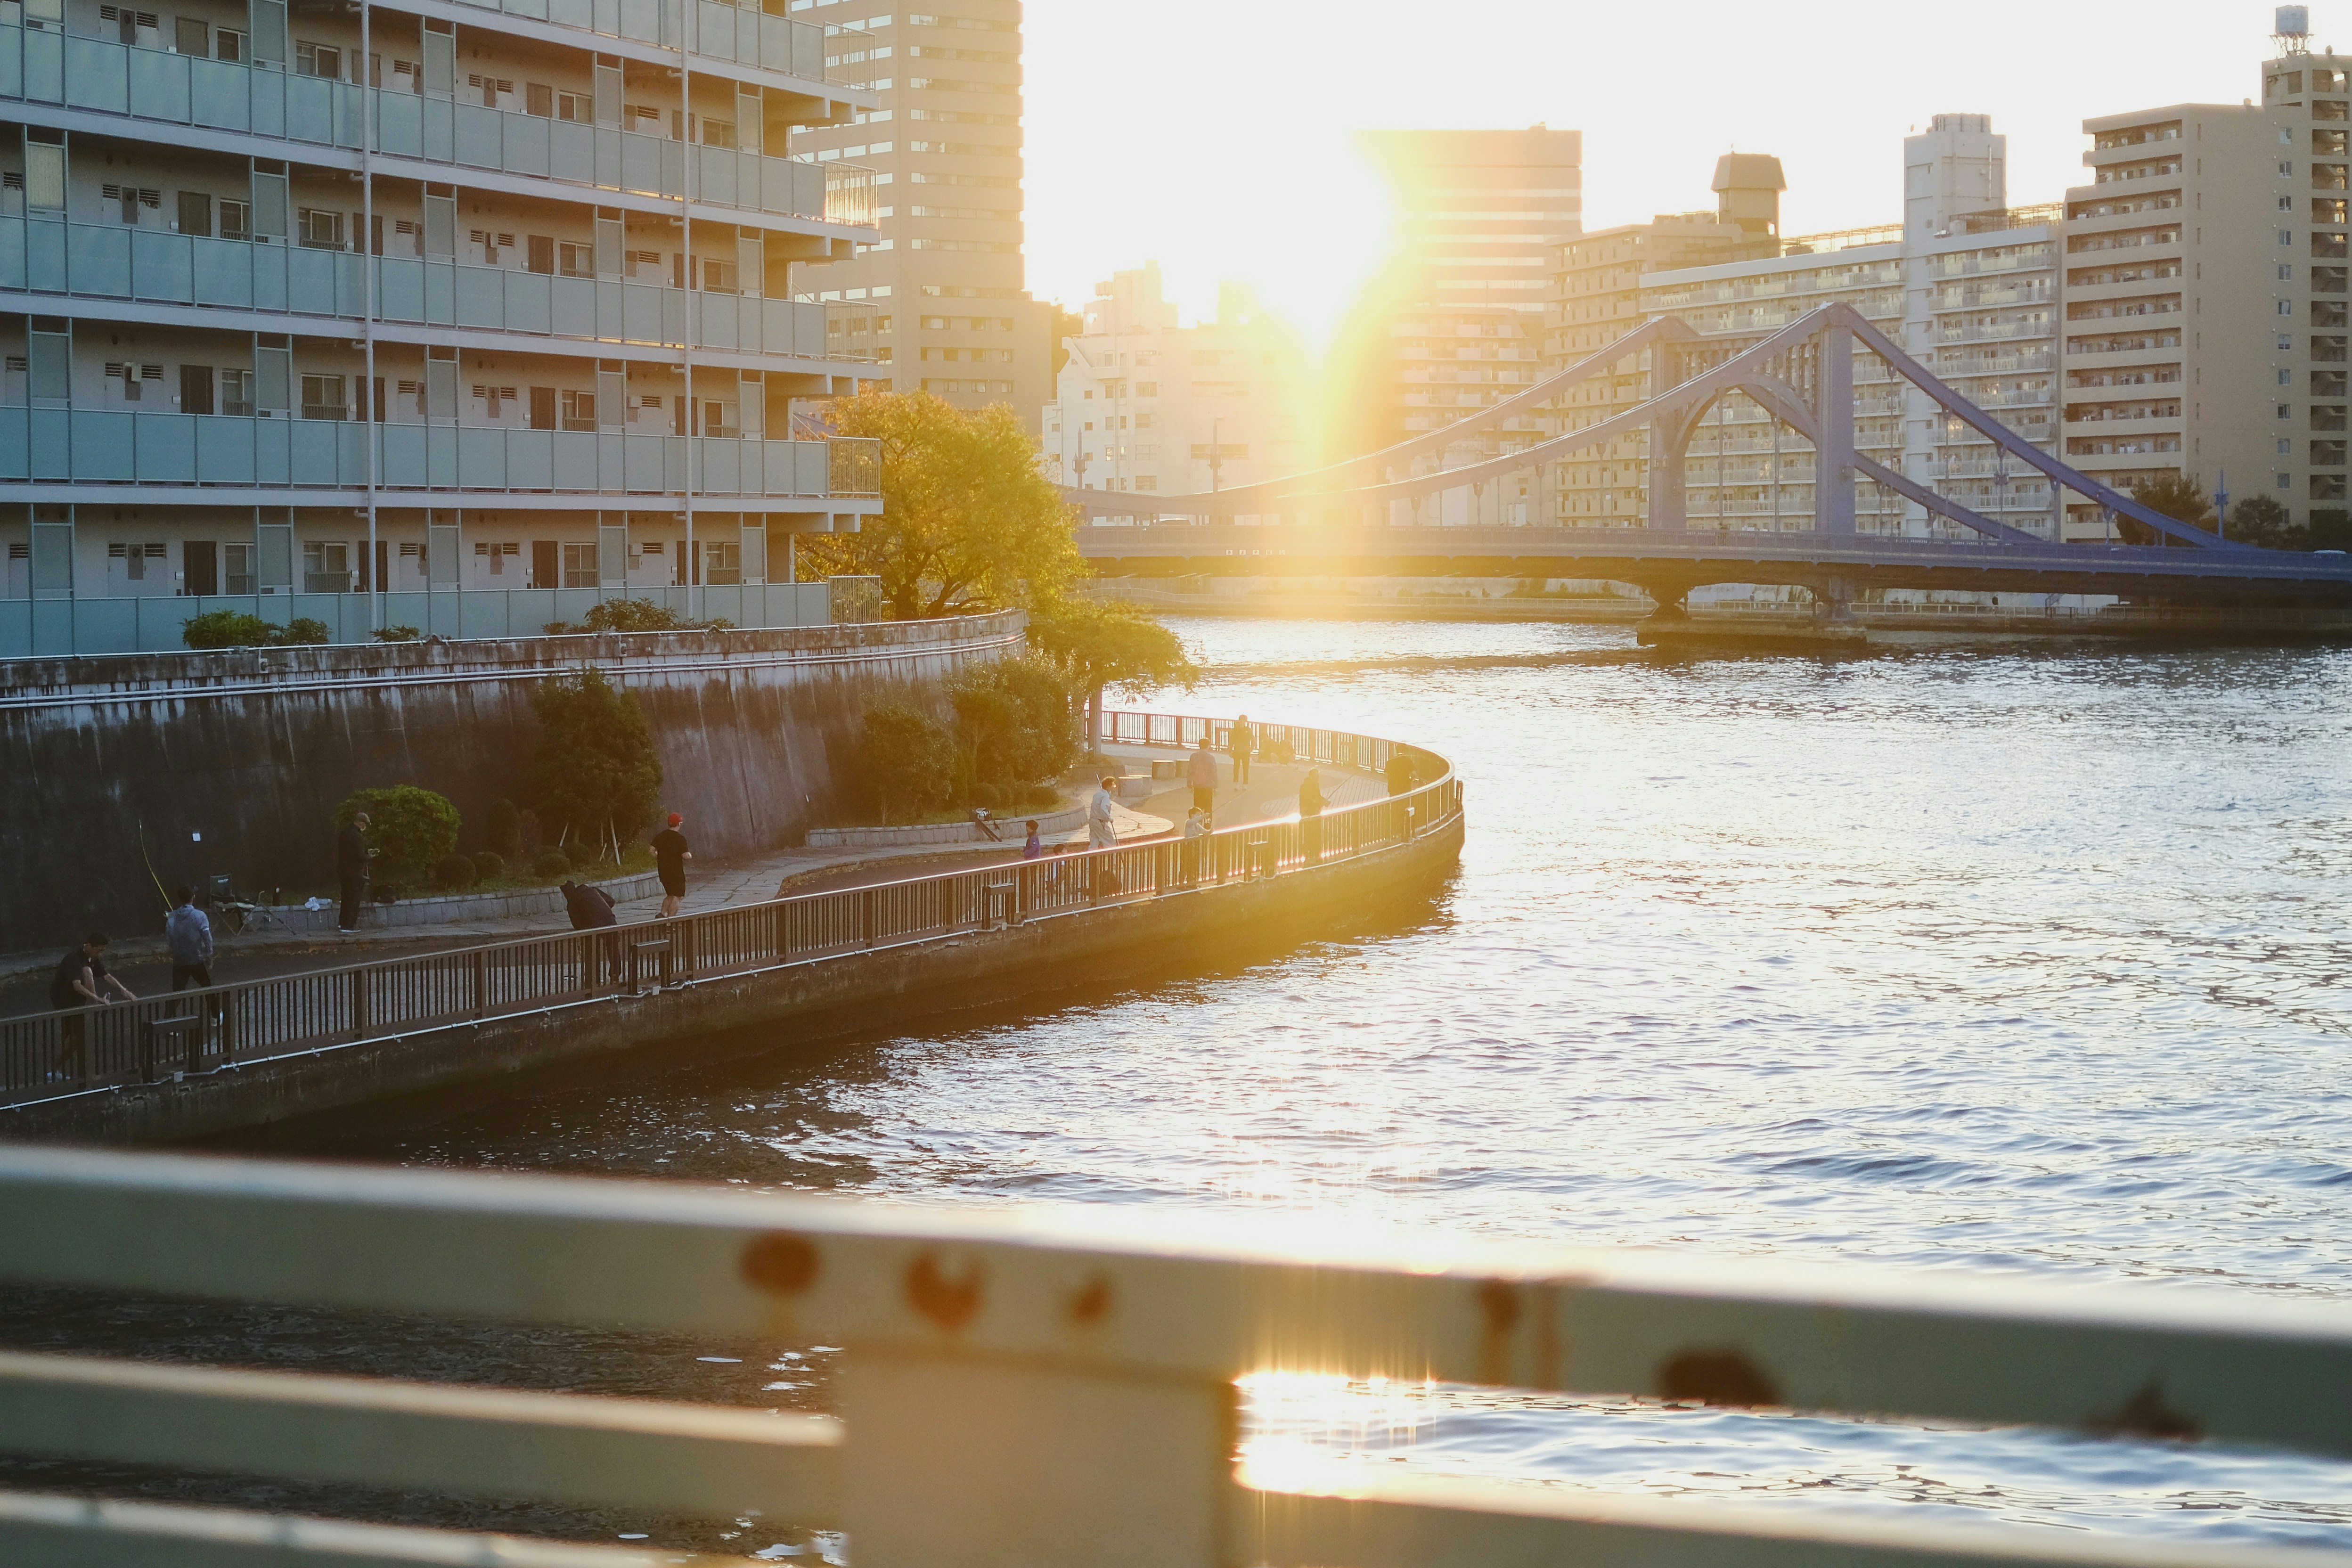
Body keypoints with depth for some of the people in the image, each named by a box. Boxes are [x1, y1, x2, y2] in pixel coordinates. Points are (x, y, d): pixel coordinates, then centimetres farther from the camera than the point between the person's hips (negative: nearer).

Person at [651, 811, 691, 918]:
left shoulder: (660, 836, 4)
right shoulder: (680, 838, -14)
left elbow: (652, 851, 2)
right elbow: (686, 856, -19)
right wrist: (690, 855, 3)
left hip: (663, 871, 6)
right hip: (676, 871, -6)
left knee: (671, 895, 20)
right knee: (677, 896, 0)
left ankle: (663, 913, 5)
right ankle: (671, 919, -8)